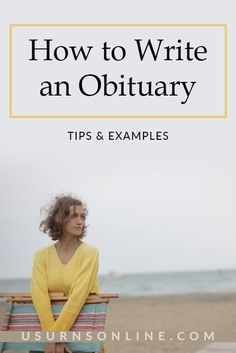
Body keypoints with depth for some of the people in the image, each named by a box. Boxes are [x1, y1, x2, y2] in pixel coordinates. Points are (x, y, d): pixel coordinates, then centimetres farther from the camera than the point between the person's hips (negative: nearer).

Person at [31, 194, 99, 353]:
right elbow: (40, 295, -12)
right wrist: (52, 336, -23)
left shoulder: (89, 252, -9)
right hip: (49, 329, 2)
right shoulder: (42, 255, 0)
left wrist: (56, 335, -23)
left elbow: (78, 296, -18)